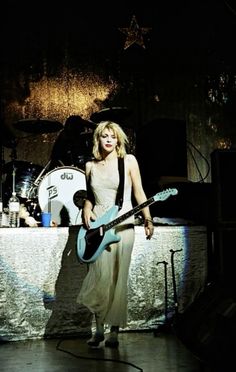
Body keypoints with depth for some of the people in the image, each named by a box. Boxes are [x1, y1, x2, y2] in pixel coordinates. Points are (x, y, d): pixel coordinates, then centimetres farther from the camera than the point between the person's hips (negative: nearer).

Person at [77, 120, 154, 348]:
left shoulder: (129, 161, 3)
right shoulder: (90, 166, 11)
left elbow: (139, 193, 2)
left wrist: (148, 219, -6)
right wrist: (86, 210, 1)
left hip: (123, 225, -1)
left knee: (118, 279, 0)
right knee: (101, 276, -8)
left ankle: (114, 331, 10)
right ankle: (99, 328, 8)